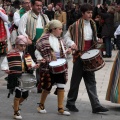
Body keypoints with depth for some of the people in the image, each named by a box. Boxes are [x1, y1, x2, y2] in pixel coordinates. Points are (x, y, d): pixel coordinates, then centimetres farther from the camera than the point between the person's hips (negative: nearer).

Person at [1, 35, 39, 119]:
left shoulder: (27, 55, 9)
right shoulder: (10, 55, -7)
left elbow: (31, 64, 14)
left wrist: (34, 66, -7)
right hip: (14, 77, -6)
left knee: (25, 94, 7)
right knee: (18, 92, -15)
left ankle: (16, 105, 37)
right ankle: (16, 112, 1)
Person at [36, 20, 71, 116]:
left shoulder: (60, 39, 9)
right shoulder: (45, 38, -12)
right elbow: (38, 48, -15)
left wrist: (67, 51, 0)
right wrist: (41, 59, -22)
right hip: (49, 68, -6)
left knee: (61, 87, 2)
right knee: (47, 87, 6)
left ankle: (60, 108, 9)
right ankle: (41, 105, 27)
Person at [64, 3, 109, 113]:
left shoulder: (92, 24, 9)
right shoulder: (76, 25, -10)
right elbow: (67, 37, -3)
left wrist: (97, 40, 2)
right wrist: (71, 43, -21)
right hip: (79, 56, -6)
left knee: (91, 81, 6)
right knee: (76, 80, 4)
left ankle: (96, 105, 5)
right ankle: (70, 103, 19)